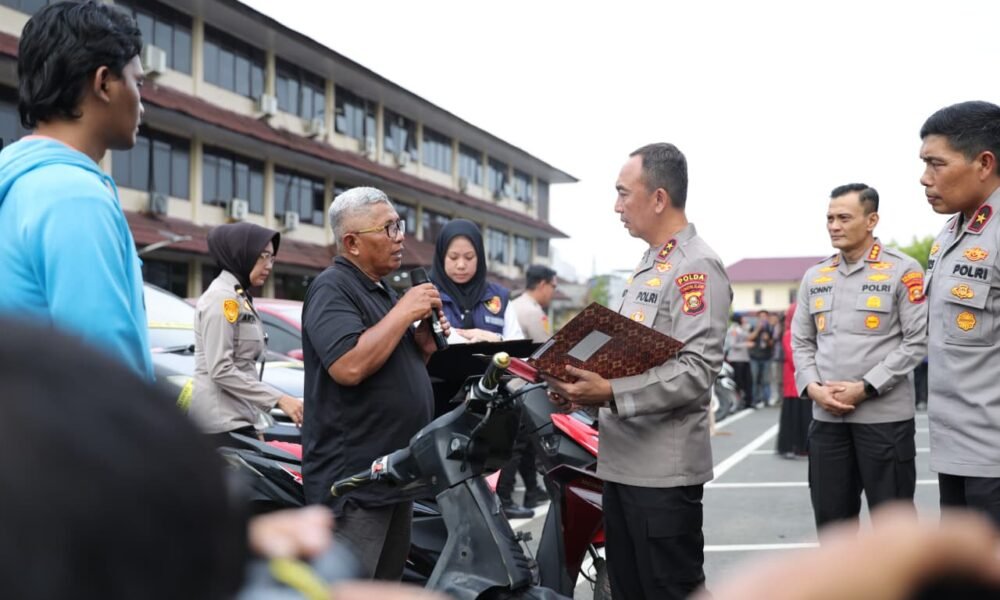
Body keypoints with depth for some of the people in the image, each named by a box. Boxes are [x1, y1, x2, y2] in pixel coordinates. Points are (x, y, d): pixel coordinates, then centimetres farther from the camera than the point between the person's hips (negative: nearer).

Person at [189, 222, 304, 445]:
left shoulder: (240, 298, 18)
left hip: (238, 418, 9)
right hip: (222, 421, -9)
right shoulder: (222, 297, -10)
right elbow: (220, 370, -17)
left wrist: (255, 420, 15)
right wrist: (279, 399, -19)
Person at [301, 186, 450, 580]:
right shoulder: (332, 289, -13)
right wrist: (404, 312, -19)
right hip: (354, 482, -10)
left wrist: (423, 345, 3)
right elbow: (349, 368, -29)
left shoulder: (381, 290, 17)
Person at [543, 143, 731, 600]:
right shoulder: (648, 266, 17)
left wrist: (613, 394, -28)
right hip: (622, 461, 10)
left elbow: (697, 371, -23)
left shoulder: (695, 267, -13)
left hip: (664, 468, -10)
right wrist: (585, 385, 7)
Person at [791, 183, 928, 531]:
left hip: (884, 415, -4)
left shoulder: (903, 271, -3)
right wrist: (812, 387, -5)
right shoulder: (815, 277, 11)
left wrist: (865, 388, -14)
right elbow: (801, 342, 13)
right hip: (826, 416, 5)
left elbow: (917, 341, -8)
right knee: (831, 516, 12)